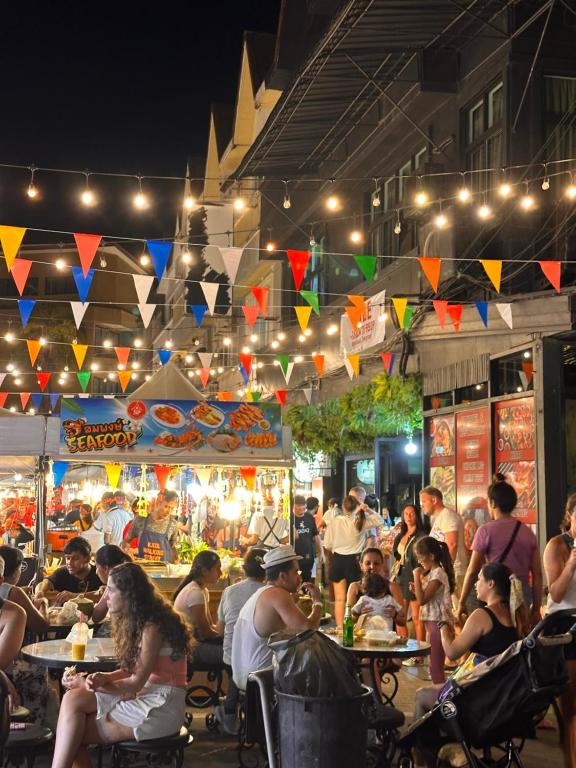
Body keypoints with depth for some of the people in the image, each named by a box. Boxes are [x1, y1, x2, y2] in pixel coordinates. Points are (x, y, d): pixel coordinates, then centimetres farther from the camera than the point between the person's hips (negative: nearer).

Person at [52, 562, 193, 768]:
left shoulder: (152, 627, -16)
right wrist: (103, 677, -8)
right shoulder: (137, 621, 14)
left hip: (161, 706, -9)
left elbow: (136, 683, -14)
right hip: (145, 696, 9)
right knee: (73, 700, -10)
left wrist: (86, 685, -8)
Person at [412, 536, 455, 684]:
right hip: (432, 621, 10)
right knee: (434, 665, 13)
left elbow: (421, 600, -21)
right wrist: (416, 589, 4)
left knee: (436, 666, -9)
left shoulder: (438, 573, -16)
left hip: (438, 621, -10)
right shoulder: (432, 572, 15)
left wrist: (417, 577, -16)